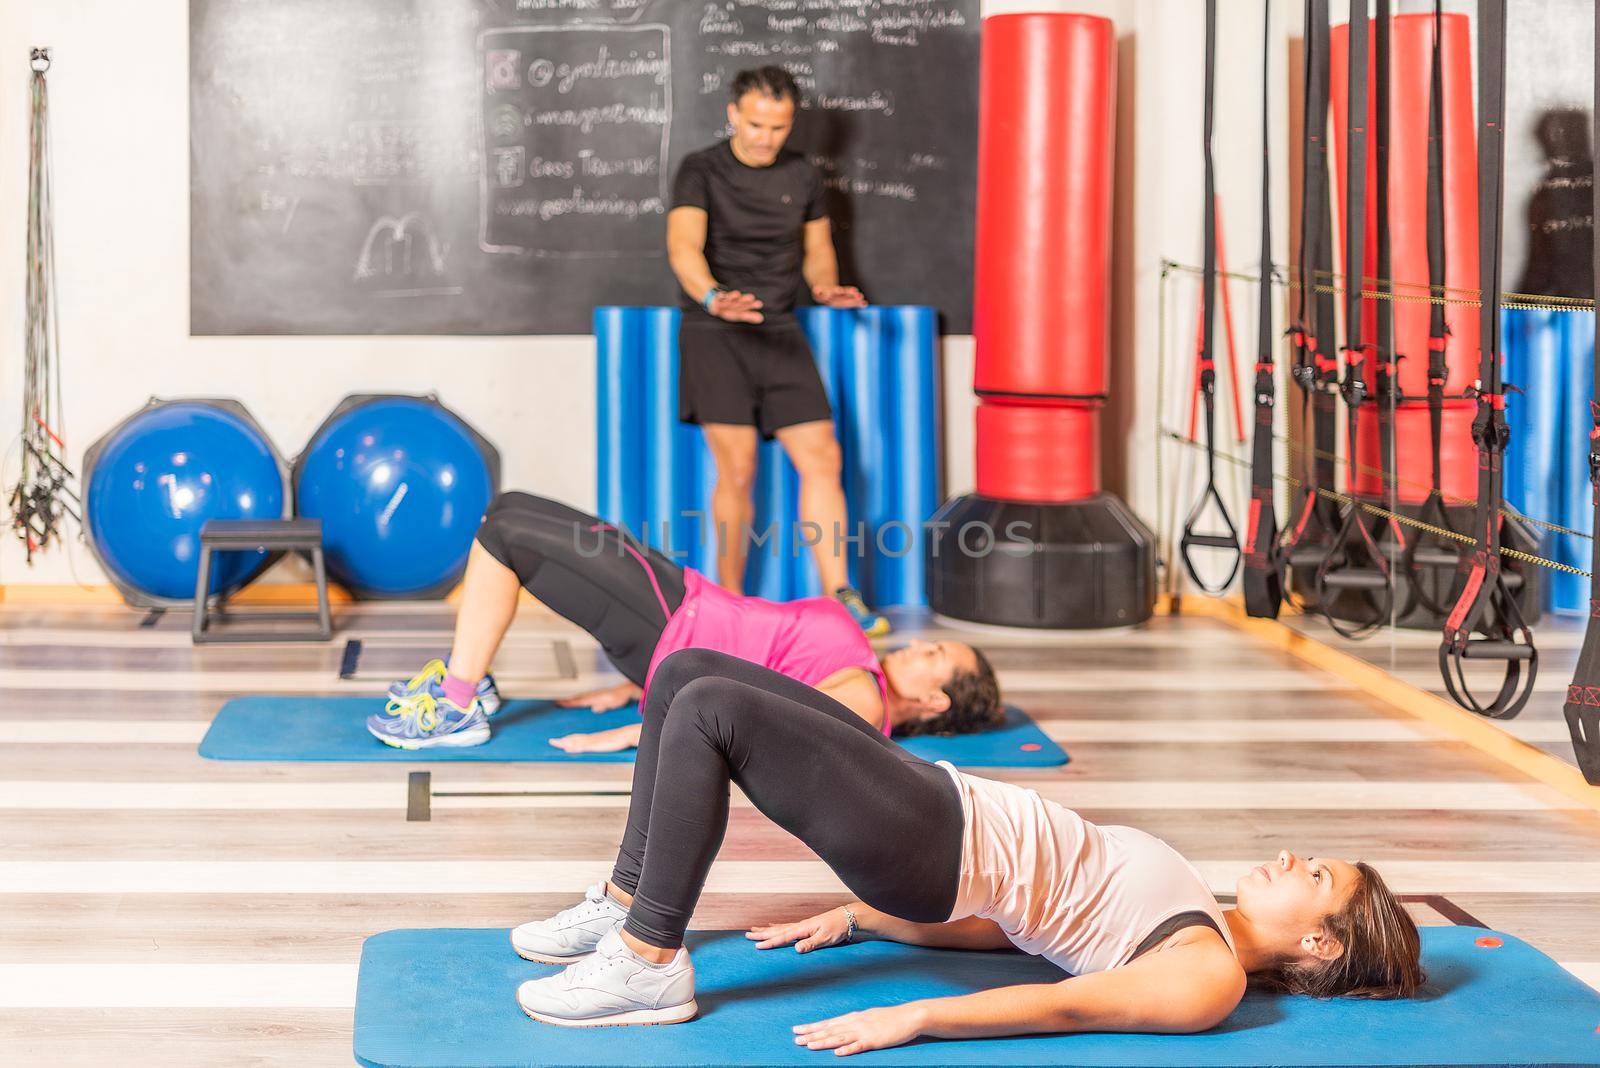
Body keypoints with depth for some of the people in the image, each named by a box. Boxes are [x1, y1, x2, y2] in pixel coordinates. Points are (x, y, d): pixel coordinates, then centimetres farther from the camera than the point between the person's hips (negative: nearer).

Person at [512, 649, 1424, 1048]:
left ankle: (648, 965, -15)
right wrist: (857, 919, 19)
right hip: (940, 804, 9)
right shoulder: (1195, 921, 19)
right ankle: (624, 908, 12)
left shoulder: (1210, 977, -7)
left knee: (709, 710, -22)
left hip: (931, 846, -9)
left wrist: (911, 1018, -29)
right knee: (687, 674, 4)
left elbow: (1068, 1006, -19)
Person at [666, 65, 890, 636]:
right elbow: (684, 245, -20)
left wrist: (825, 288, -2)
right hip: (714, 334, -4)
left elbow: (817, 249, 21)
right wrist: (712, 297, -40)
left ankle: (837, 596, -1)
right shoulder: (701, 170, -4)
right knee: (737, 470, -9)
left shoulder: (802, 177, 10)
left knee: (821, 459, -5)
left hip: (779, 331, 4)